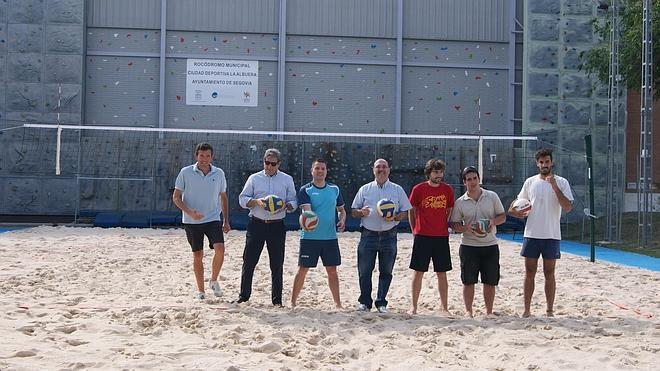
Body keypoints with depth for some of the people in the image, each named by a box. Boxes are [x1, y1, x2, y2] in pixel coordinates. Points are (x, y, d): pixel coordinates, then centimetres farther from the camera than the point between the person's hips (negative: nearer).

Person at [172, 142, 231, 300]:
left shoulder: (219, 173, 2)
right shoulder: (186, 173, -5)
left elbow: (223, 197, 14)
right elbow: (176, 197, -2)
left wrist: (226, 221, 11)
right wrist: (189, 212, -18)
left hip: (213, 219, 1)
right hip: (192, 222, -1)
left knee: (220, 249, -17)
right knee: (198, 255, 6)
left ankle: (214, 281, 6)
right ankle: (200, 290, 20)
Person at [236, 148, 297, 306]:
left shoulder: (287, 179, 8)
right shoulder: (254, 178, 7)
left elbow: (293, 202, 8)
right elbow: (242, 199, 5)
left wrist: (285, 206, -14)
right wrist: (256, 201, -14)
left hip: (277, 226, 0)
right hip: (256, 225, 0)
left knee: (277, 264, 3)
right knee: (249, 261, 1)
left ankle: (277, 299, 12)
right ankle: (244, 295, 14)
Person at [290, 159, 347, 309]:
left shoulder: (335, 189, 9)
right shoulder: (305, 190, -4)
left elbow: (341, 209, 18)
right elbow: (306, 210, -17)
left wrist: (342, 220, -2)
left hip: (330, 237, 3)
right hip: (309, 237, -3)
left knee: (332, 270, 9)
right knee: (302, 269, 1)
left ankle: (338, 303, 17)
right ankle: (293, 302, 10)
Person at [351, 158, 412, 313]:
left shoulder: (397, 190, 8)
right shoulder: (365, 189, 10)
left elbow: (405, 212, 7)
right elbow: (353, 211, 11)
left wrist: (395, 217, -12)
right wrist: (361, 212, -12)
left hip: (389, 236, 0)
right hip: (368, 235, 0)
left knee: (386, 272, 5)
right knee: (364, 271, 1)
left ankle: (381, 302, 16)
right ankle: (364, 302, 14)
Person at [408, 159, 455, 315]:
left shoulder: (448, 189, 3)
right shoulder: (418, 189, -2)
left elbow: (450, 211, 15)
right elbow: (411, 211, 7)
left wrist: (444, 227, 8)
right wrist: (415, 231, 5)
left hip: (442, 237, 2)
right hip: (422, 237, -2)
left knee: (442, 273, 6)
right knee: (418, 272, 1)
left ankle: (444, 306, 14)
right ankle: (414, 306, 9)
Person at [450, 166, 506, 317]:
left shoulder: (492, 196, 3)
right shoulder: (460, 202, 2)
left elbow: (503, 216, 7)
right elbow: (454, 224, 4)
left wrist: (493, 221, -14)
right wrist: (466, 228, -16)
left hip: (490, 245, 1)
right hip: (469, 246, -1)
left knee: (490, 281, 5)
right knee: (468, 281, 1)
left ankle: (489, 311, 17)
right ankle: (468, 310, 14)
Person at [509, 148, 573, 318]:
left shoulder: (561, 182, -2)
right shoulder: (530, 182, 7)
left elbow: (568, 207, -13)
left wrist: (554, 186, -19)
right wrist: (515, 211, -3)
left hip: (552, 235, -2)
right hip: (532, 234, 2)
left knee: (549, 273, 5)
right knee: (529, 273, 5)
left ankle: (549, 310, 14)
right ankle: (526, 310, 12)